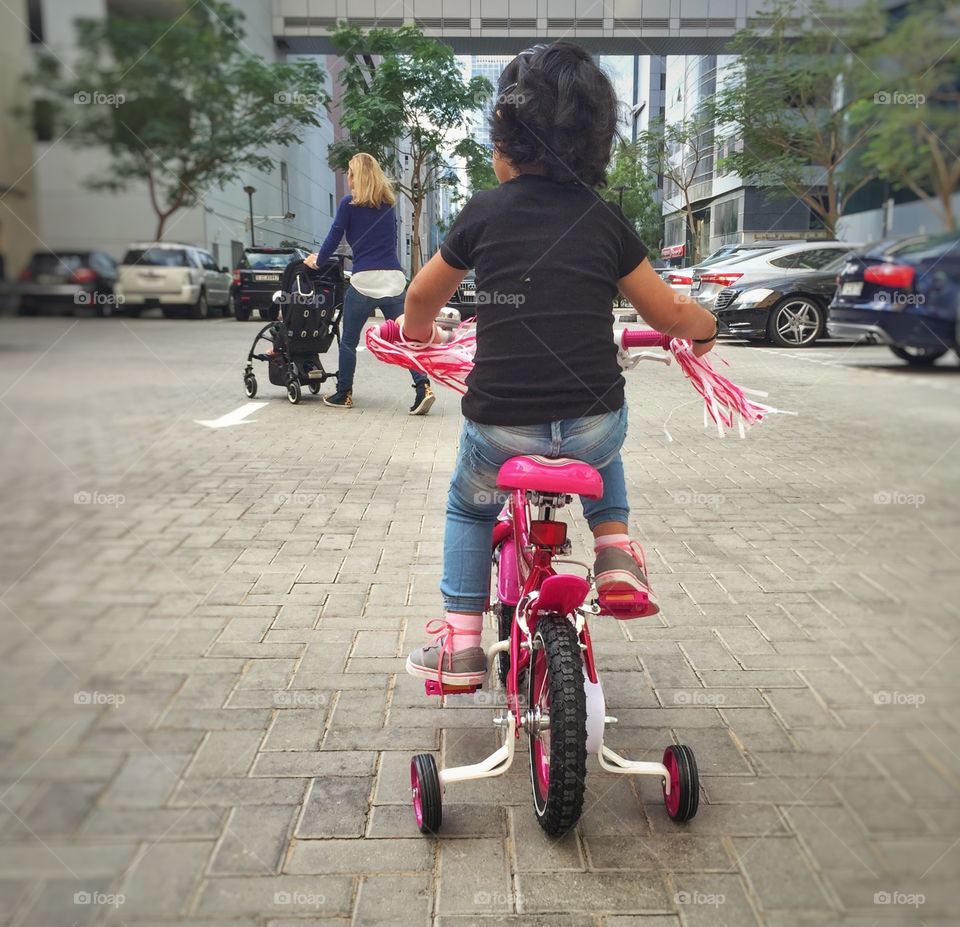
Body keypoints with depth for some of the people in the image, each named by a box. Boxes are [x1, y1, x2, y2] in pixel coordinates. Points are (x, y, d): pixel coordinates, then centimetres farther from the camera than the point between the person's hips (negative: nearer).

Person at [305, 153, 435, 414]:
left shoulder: (349, 203, 0)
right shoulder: (388, 204, 15)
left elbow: (334, 238, 3)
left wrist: (317, 260, 21)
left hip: (364, 280, -4)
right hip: (394, 279, 4)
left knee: (349, 341, 11)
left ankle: (343, 394, 18)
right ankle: (423, 387, -14)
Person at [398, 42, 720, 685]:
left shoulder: (485, 212, 1)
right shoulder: (605, 220, 3)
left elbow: (423, 297, 13)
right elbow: (668, 312, 8)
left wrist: (417, 329, 36)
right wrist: (705, 326, 30)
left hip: (500, 427, -1)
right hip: (592, 425, 2)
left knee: (468, 507, 29)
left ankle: (461, 642, 23)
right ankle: (616, 554, 21)